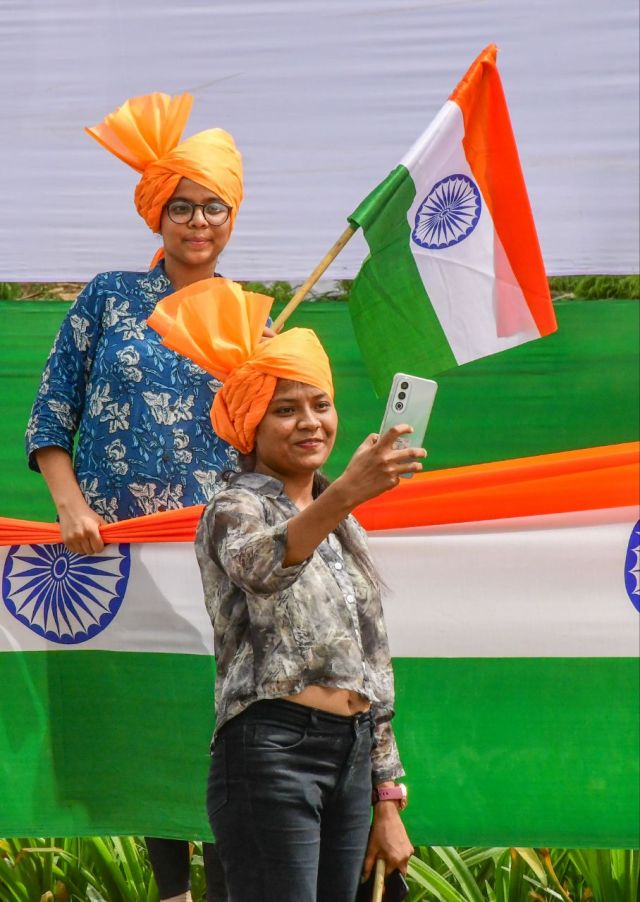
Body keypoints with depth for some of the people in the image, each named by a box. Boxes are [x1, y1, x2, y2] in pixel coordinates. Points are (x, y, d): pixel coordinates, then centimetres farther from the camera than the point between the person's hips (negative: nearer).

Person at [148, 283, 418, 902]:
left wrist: (387, 803, 19)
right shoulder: (235, 507, -1)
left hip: (351, 758, 7)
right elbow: (262, 567, -28)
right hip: (271, 751, -7)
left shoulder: (341, 526, 21)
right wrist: (343, 495, -45)